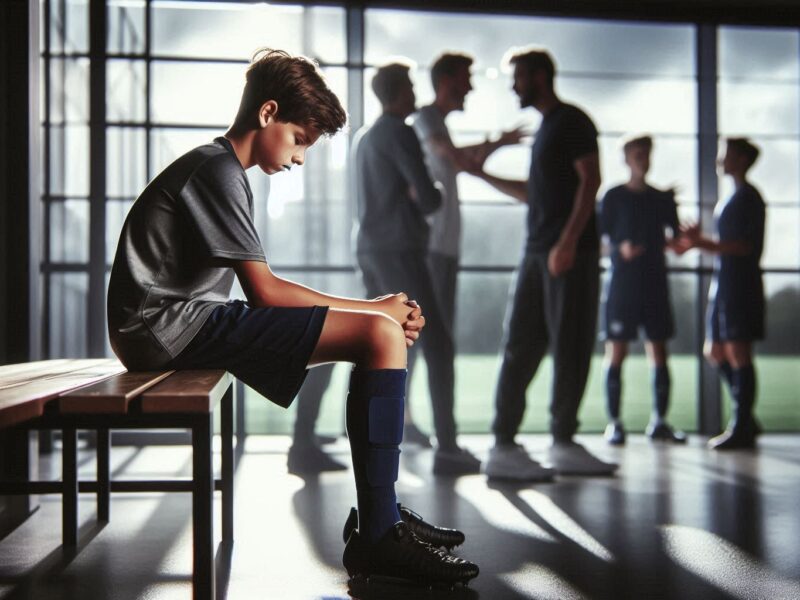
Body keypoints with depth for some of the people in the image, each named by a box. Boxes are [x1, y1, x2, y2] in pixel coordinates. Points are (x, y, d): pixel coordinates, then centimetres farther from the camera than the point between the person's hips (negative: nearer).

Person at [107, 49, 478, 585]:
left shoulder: (217, 169, 23)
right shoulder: (217, 169, -9)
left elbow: (262, 289, 14)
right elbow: (264, 291, -15)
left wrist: (375, 311, 2)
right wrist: (374, 308, -6)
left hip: (182, 328, 10)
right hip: (169, 325, -10)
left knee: (386, 330, 12)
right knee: (381, 334, -19)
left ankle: (382, 515, 12)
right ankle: (378, 538, -18)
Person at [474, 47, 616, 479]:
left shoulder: (572, 121, -1)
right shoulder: (545, 128, 22)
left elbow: (590, 180, -12)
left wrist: (568, 241, -21)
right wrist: (482, 173, 27)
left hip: (571, 252, -7)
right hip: (538, 253, 7)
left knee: (571, 350, -3)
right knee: (522, 347, -1)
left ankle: (563, 443, 6)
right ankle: (503, 447, -1)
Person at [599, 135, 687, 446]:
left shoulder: (663, 198, 13)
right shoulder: (613, 196, 4)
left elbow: (675, 239, 13)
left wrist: (678, 241, -9)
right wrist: (620, 248, -18)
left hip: (655, 283, 3)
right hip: (622, 283, -3)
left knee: (659, 353, 3)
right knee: (616, 352, -4)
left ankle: (659, 422, 11)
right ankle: (614, 423, 1)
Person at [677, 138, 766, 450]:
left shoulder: (749, 197, -8)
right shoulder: (731, 200, 20)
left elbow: (747, 246, -16)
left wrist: (703, 243, -21)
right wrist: (700, 241, 11)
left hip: (741, 283, -10)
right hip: (723, 284, 10)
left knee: (737, 352, -8)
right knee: (715, 352, 10)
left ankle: (740, 429, -3)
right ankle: (746, 420, 18)